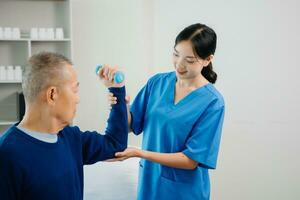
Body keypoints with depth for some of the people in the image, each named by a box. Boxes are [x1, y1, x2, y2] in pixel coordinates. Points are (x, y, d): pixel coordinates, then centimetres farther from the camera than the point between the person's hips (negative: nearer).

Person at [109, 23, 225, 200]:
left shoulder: (212, 103, -19)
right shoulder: (157, 82, -6)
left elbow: (191, 160, -19)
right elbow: (132, 125, 1)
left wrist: (139, 153, -25)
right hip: (149, 181, 4)